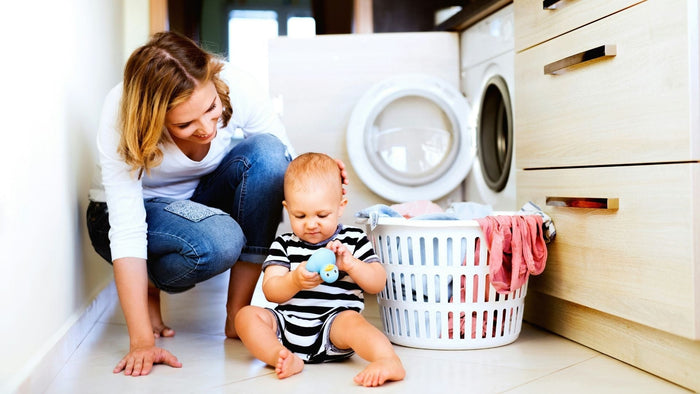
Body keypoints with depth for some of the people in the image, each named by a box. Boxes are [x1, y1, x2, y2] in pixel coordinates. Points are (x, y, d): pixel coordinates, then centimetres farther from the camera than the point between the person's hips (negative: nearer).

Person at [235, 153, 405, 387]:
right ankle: (285, 359, -36)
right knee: (247, 315, -19)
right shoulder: (284, 245, 11)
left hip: (335, 322, -3)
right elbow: (270, 291, 0)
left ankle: (388, 361, -52)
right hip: (288, 323, 3)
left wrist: (350, 264, -16)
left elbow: (377, 284, 3)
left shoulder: (354, 240, 8)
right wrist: (295, 281, -22)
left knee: (351, 320, -34)